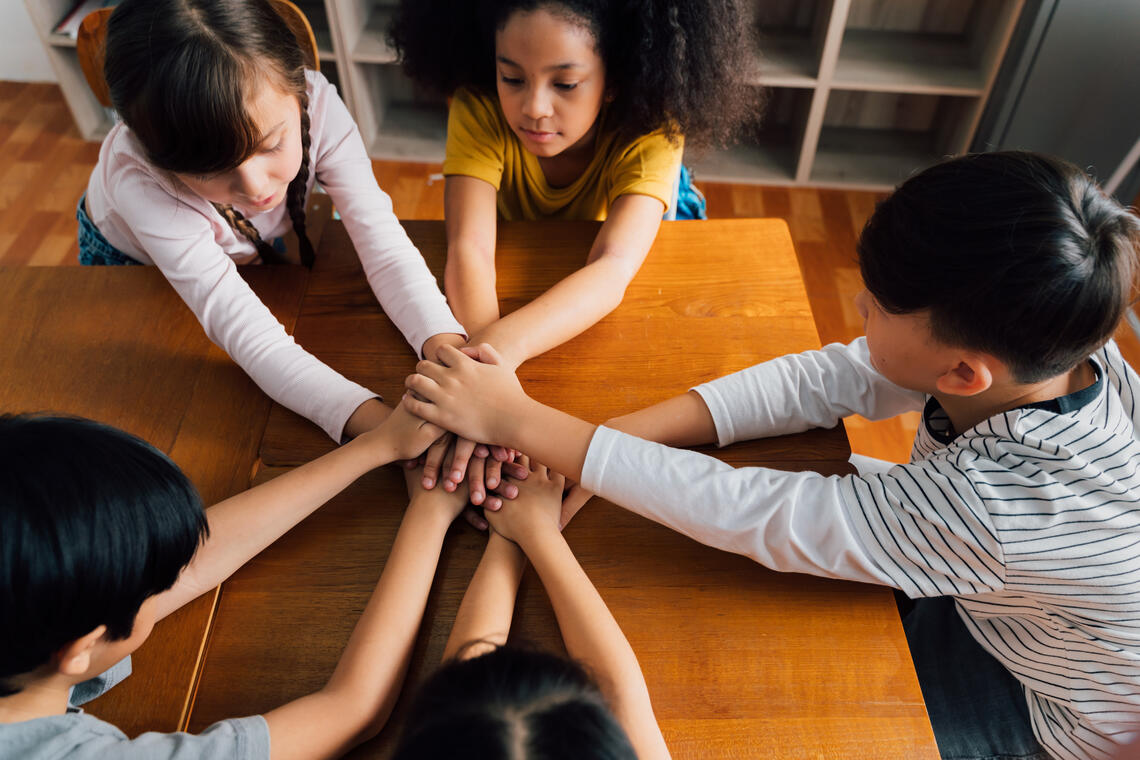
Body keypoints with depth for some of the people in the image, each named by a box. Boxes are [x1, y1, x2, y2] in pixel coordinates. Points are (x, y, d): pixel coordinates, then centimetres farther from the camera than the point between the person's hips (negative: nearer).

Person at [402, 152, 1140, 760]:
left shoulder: (996, 507, -44)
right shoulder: (1053, 344, -25)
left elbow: (749, 514, -42)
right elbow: (823, 379, -24)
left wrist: (519, 420, -37)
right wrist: (585, 449, -31)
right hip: (982, 594, 6)